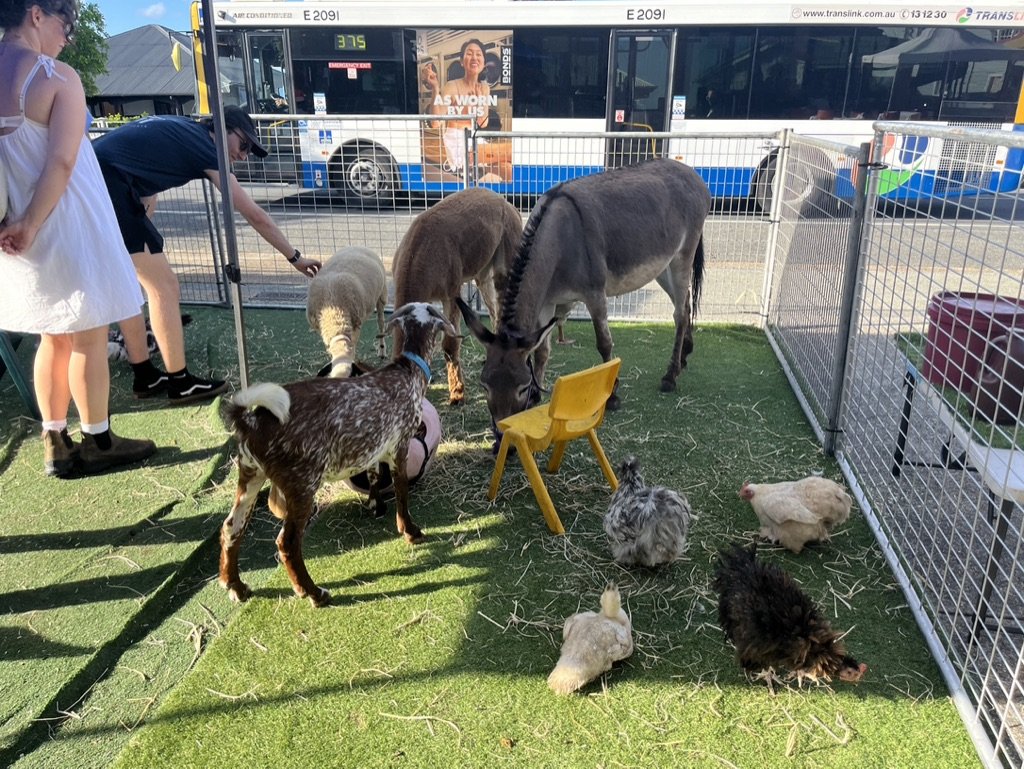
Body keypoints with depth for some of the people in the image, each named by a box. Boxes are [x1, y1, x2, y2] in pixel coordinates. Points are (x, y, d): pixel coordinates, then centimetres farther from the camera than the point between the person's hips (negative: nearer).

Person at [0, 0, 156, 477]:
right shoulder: (58, 78, -12)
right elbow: (61, 163, -20)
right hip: (67, 228, -6)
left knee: (53, 339, 16)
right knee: (88, 340, 5)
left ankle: (56, 446, 22)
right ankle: (97, 443, 15)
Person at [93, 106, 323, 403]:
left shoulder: (181, 130, 21)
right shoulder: (203, 146, -2)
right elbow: (255, 215, 1)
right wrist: (295, 257, 8)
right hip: (108, 184, -10)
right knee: (165, 286, -3)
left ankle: (145, 377, 24)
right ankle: (180, 383, 4)